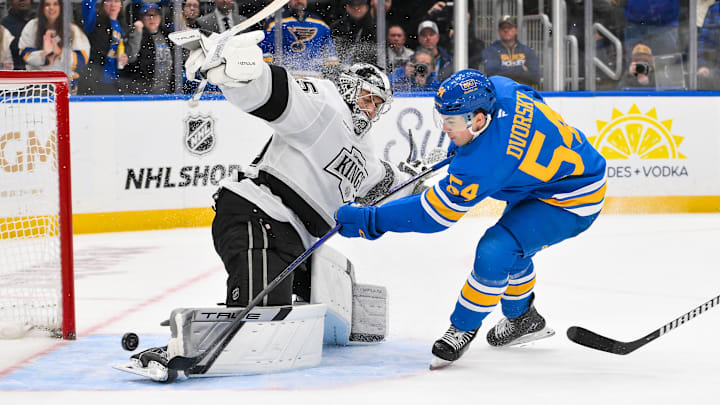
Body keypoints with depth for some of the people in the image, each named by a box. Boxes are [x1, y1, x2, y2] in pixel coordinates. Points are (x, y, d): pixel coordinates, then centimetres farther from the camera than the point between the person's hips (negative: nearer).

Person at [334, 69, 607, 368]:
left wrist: (371, 221, -24)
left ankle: (463, 329, 0)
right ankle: (523, 319, 45)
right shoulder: (498, 88, -12)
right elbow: (532, 99, 13)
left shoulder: (484, 161, -35)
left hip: (572, 202, -11)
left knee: (495, 251, -21)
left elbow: (435, 213, -28)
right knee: (509, 243, 25)